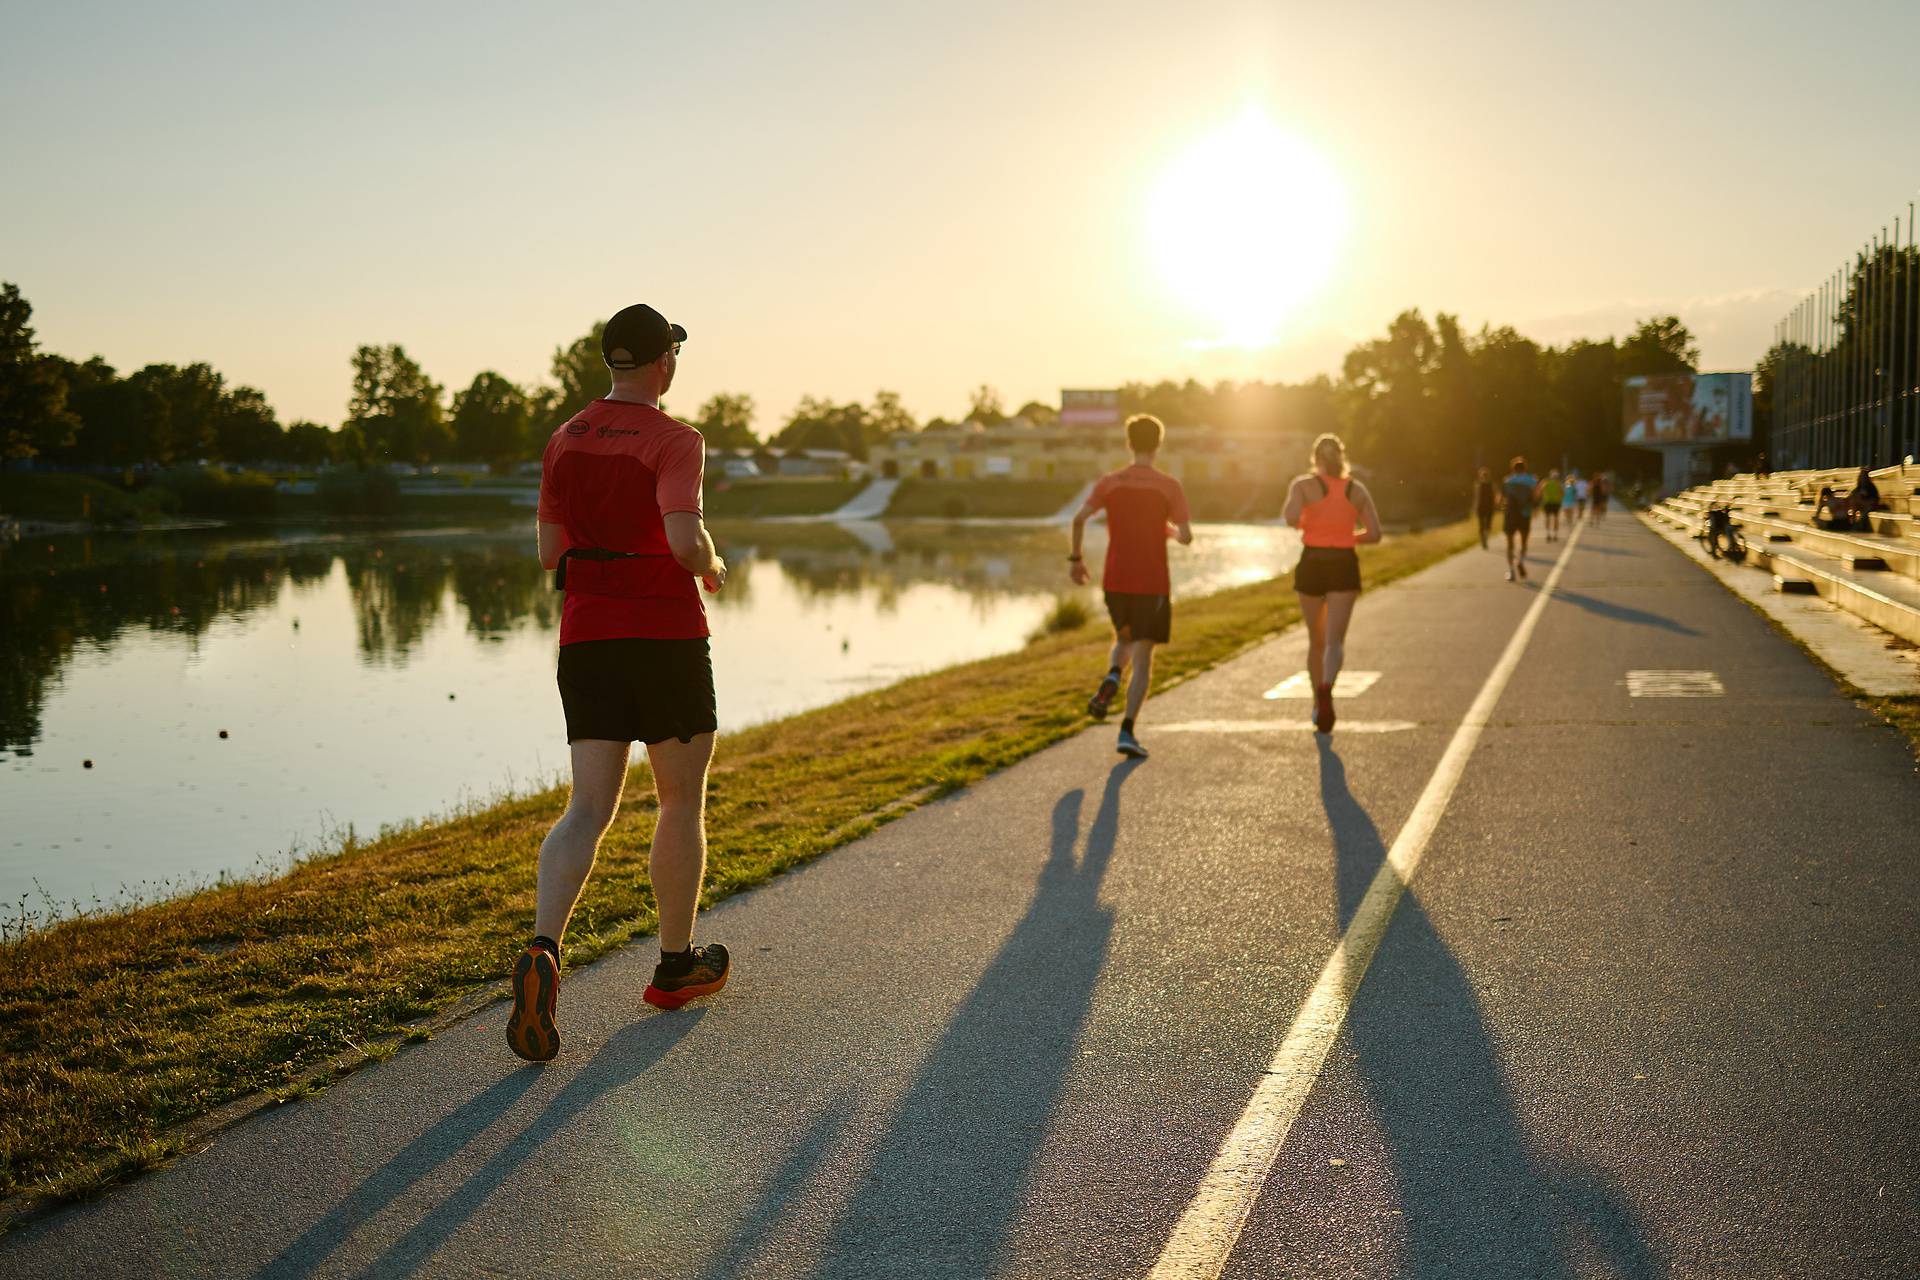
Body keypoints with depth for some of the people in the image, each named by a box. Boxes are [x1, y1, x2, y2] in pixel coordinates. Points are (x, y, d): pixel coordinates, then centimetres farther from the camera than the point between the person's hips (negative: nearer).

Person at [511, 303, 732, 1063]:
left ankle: (543, 952, -22)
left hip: (585, 638, 5)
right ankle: (675, 965, 23)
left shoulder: (563, 441, 9)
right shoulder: (673, 441, -10)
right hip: (667, 637, -5)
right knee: (682, 804, 12)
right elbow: (685, 540, -23)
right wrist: (711, 567, -2)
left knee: (588, 810, 1)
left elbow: (550, 555, 12)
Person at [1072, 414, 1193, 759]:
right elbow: (1186, 537, -9)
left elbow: (1079, 518, -10)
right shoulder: (1169, 486, -4)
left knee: (1125, 640, 27)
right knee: (1143, 658, 2)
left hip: (1115, 581, 3)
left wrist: (1075, 558, 1)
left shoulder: (1109, 482, 2)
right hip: (1152, 584, -3)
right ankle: (1127, 731, -8)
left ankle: (1111, 679, -5)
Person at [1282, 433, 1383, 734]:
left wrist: (1305, 526, 2)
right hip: (1345, 565, 0)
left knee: (1316, 641, 17)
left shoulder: (1303, 485, -2)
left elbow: (1291, 517, -20)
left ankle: (1318, 705, 28)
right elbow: (1374, 533, 0)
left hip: (1312, 565, 0)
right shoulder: (1357, 489, 6)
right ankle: (1326, 689, -38)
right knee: (1335, 641, -8)